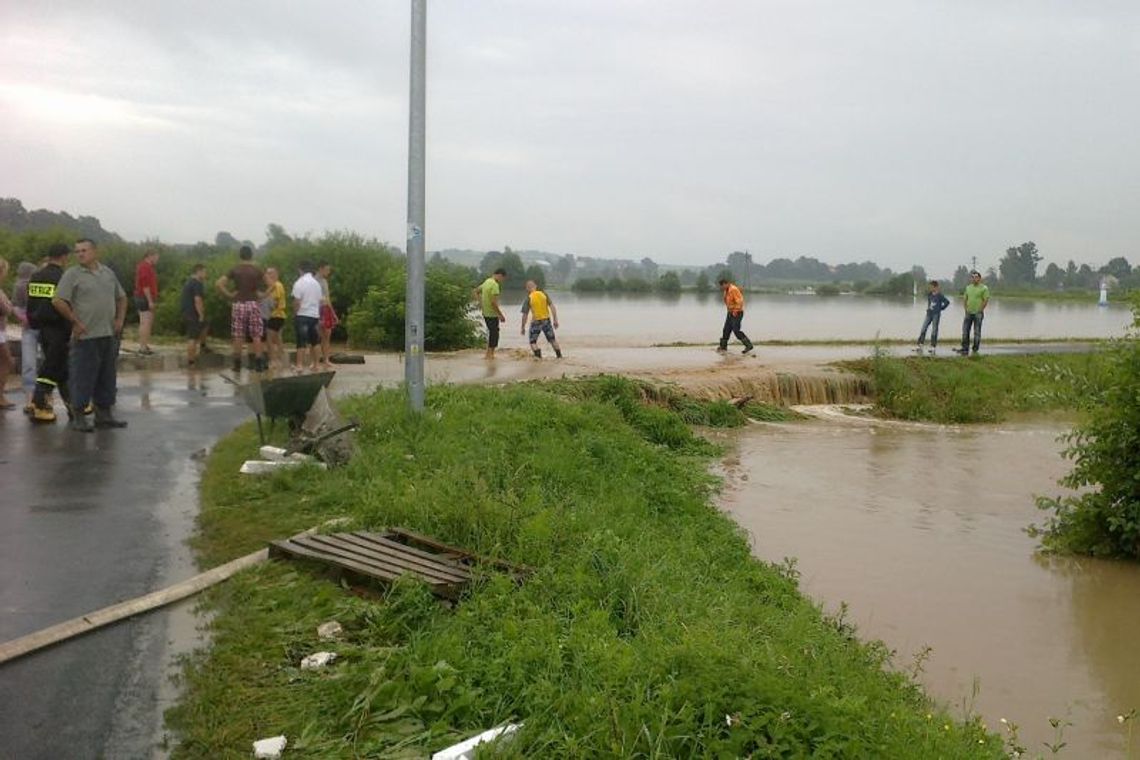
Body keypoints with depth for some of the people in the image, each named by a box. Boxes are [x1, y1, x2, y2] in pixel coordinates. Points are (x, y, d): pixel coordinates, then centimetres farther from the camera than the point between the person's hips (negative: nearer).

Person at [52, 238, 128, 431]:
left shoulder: (108, 273, 13)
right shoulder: (72, 274, -4)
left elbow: (121, 297, 24)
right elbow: (57, 301, -10)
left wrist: (120, 319, 11)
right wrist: (75, 321, -9)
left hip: (109, 335, 6)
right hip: (86, 336, -6)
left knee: (107, 377, 11)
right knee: (83, 378, -3)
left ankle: (104, 414, 20)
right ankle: (79, 417, 4)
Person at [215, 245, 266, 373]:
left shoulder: (234, 270, 2)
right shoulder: (257, 271, 1)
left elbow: (219, 283, -7)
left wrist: (229, 294, -2)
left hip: (238, 304, 1)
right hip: (253, 304, -1)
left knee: (238, 336, 4)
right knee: (256, 336, 2)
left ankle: (237, 364, 4)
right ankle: (258, 363, -1)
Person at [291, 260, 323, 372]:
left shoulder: (299, 283, -9)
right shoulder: (316, 283, 10)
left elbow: (297, 301, -14)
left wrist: (294, 314, -2)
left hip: (302, 315, -5)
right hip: (315, 315, 5)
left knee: (302, 341, -6)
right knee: (314, 341, 13)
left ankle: (300, 365, -12)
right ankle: (314, 364, 18)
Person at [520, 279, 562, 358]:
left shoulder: (528, 298, -7)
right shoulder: (544, 294, 2)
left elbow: (525, 314, -7)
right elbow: (552, 307, -2)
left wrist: (523, 328, 1)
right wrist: (555, 320, 2)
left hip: (536, 321, -4)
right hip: (546, 320, 4)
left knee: (533, 341, 8)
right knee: (552, 339, 17)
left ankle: (538, 356, -9)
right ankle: (559, 356, 20)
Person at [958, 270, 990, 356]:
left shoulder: (984, 288, -6)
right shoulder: (968, 287, 11)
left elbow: (986, 300, -10)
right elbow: (964, 299, 16)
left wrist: (980, 310, -11)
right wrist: (966, 309, 5)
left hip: (978, 313, -5)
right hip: (968, 313, 5)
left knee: (977, 332, 1)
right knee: (965, 331, 3)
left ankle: (975, 350, 7)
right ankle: (965, 349, 9)